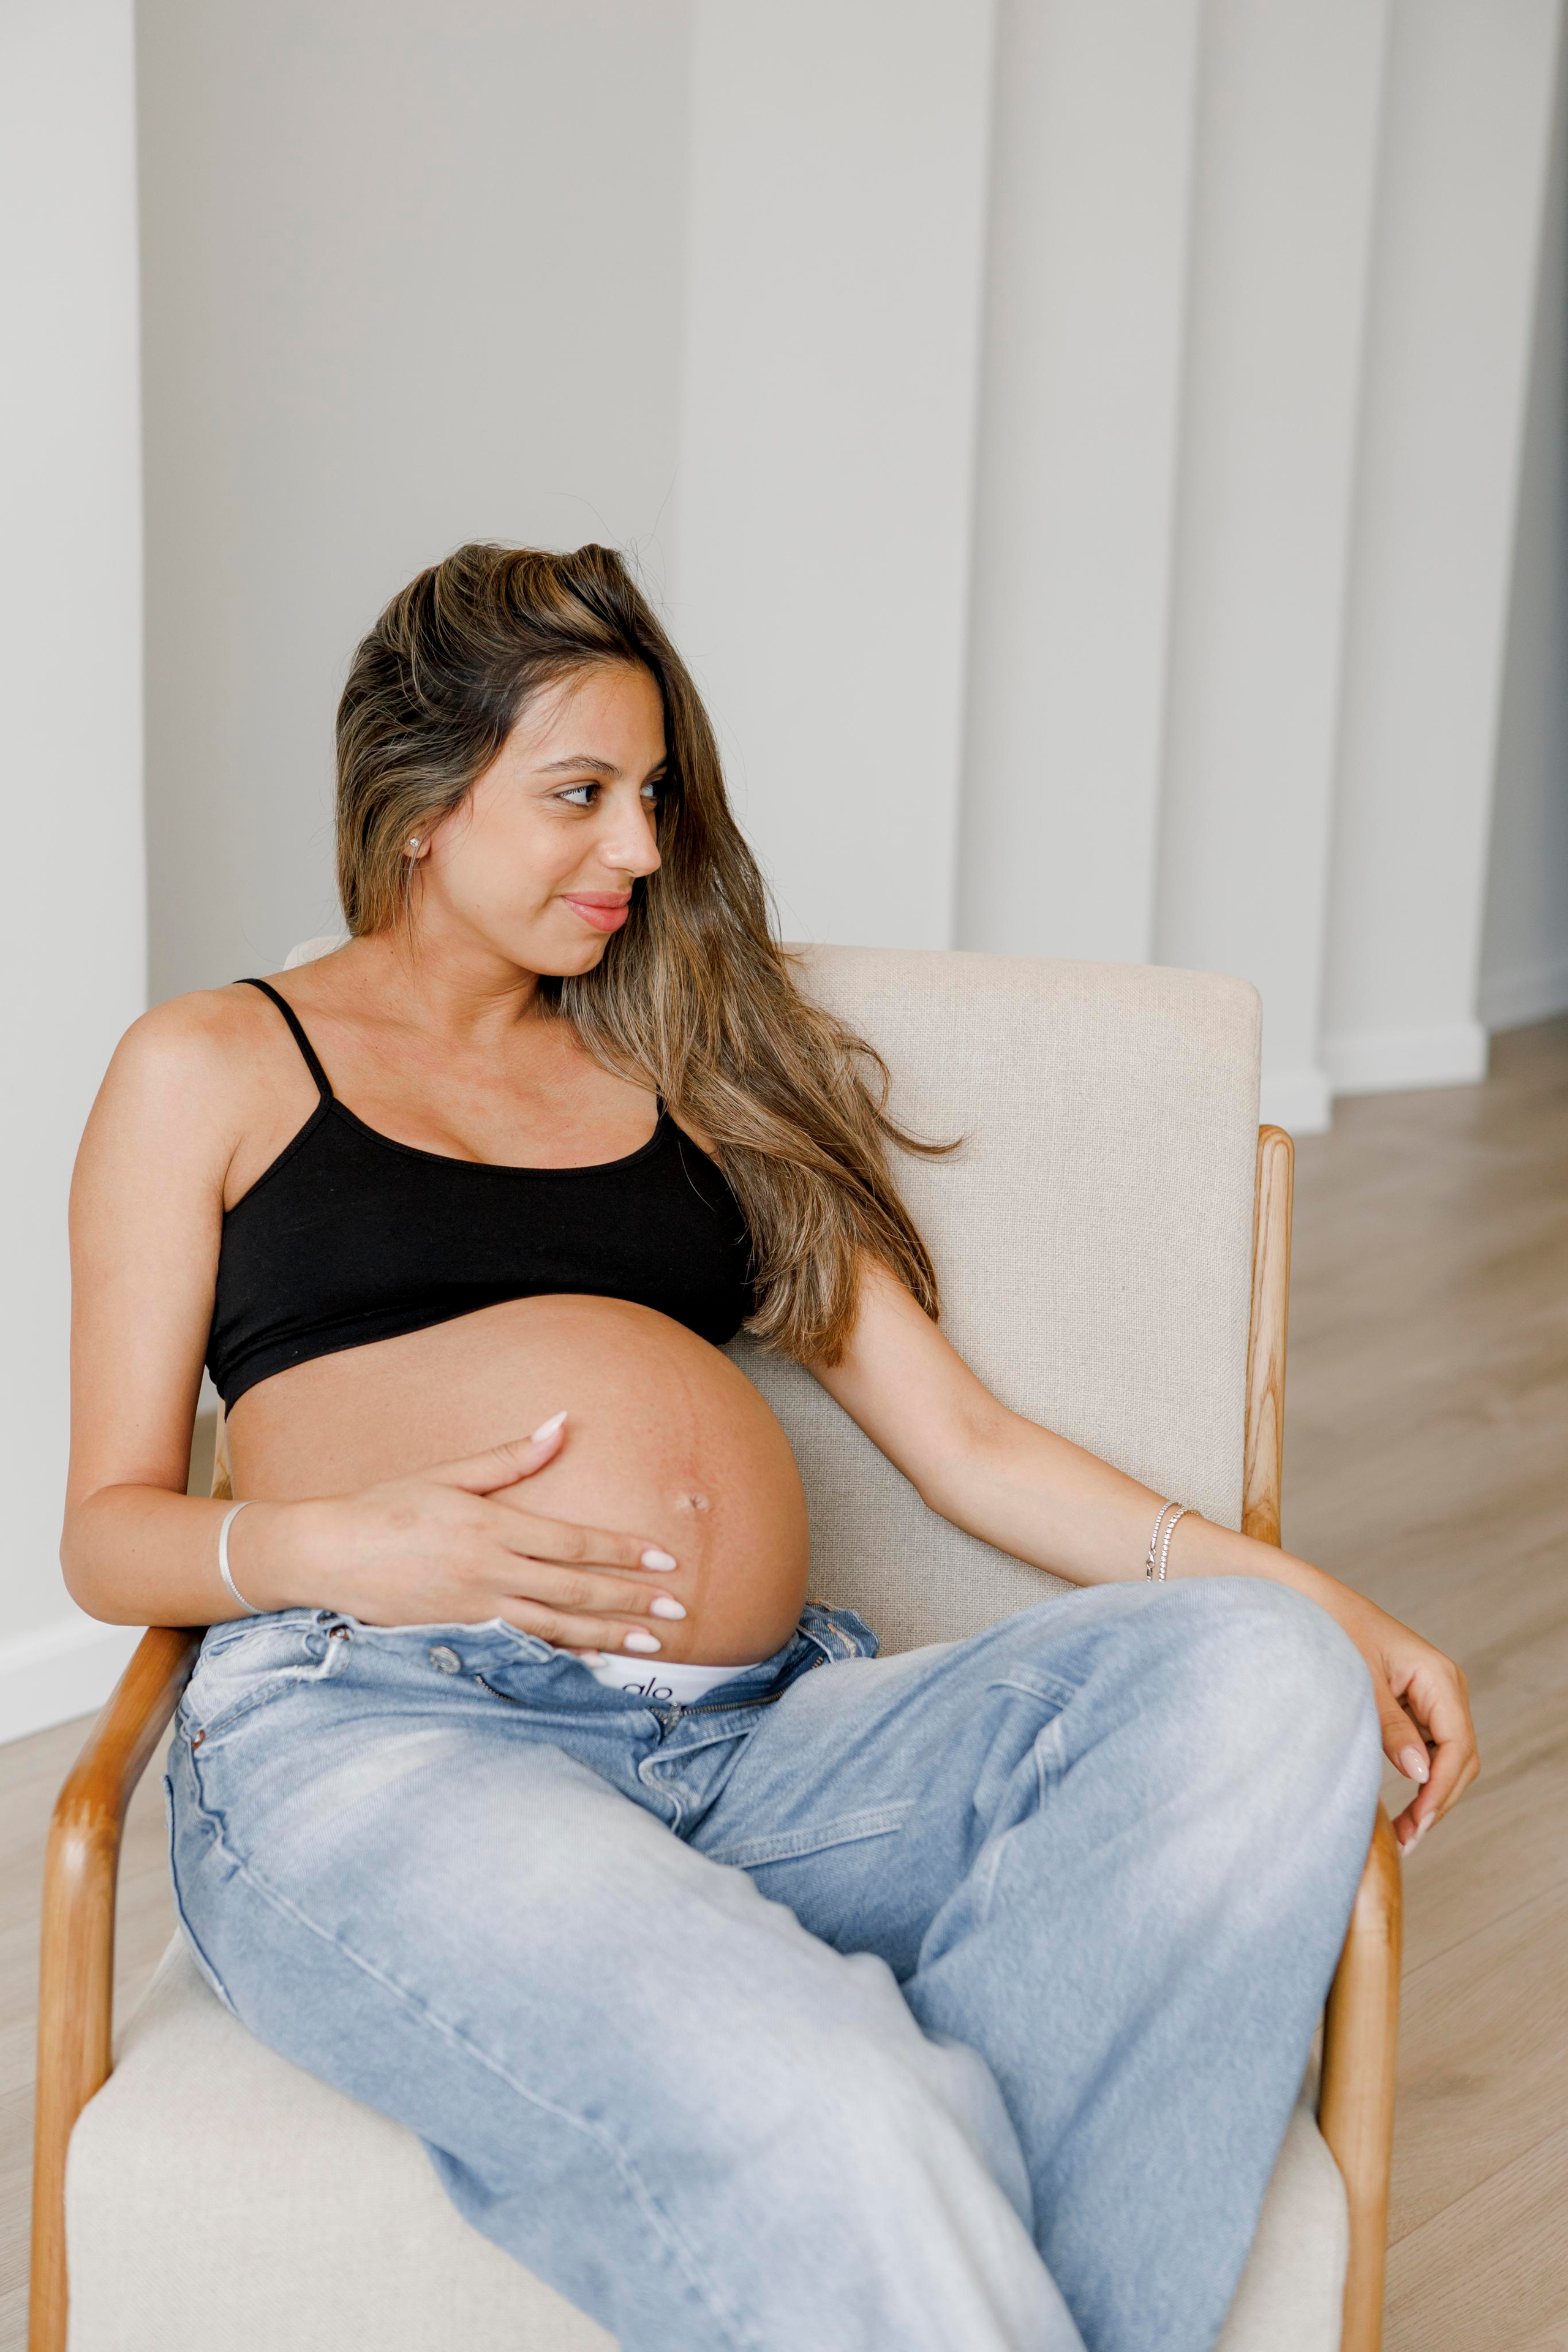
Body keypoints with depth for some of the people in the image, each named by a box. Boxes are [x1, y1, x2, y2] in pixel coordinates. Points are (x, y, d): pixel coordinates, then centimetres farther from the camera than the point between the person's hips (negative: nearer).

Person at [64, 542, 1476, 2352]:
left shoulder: (683, 1072, 27)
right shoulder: (211, 1071, 17)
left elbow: (959, 1437, 20)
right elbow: (108, 1530, 12)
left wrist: (1284, 1589, 5)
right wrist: (338, 1549, -10)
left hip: (767, 1739, 5)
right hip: (385, 1730, -4)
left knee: (1256, 1679, -27)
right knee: (814, 2116, -38)